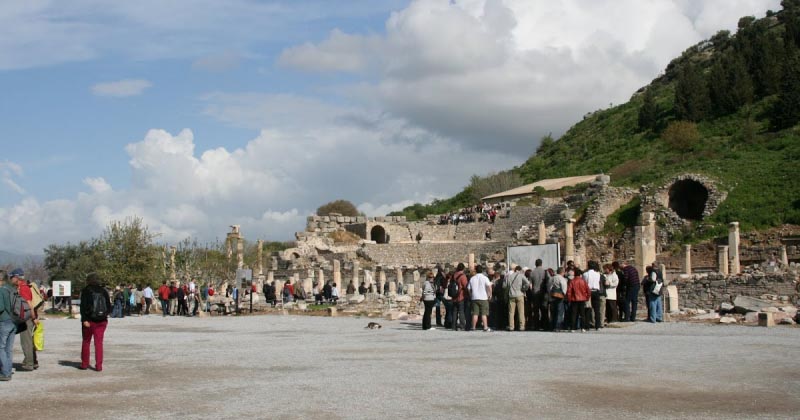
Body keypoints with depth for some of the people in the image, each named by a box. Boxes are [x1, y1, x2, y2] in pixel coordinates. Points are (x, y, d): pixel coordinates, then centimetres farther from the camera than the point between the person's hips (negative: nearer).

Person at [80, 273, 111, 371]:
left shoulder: (86, 291, -5)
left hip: (89, 320, -2)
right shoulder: (103, 291, 5)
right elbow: (108, 305, 7)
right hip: (101, 321, 2)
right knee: (99, 343, 3)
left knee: (86, 342, 13)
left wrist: (84, 319, -15)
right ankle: (99, 366, -2)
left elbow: (83, 306, -13)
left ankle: (84, 364, 18)